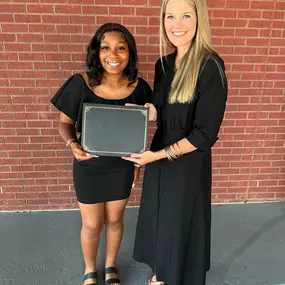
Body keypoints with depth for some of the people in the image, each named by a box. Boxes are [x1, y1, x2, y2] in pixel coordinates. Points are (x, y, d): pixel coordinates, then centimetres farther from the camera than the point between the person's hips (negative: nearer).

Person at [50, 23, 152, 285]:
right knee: (92, 225, 15)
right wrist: (72, 144, -28)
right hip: (88, 168, -1)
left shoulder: (138, 87, -11)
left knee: (114, 220, 20)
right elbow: (65, 123, -7)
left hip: (122, 167, 2)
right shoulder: (81, 84, -18)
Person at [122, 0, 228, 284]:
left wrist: (159, 155, -19)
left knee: (181, 223, 14)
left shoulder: (210, 66, -18)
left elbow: (205, 134, -19)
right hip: (158, 158, 6)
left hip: (188, 164, -6)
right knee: (158, 218, 21)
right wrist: (149, 112, -10)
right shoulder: (163, 64, 3)